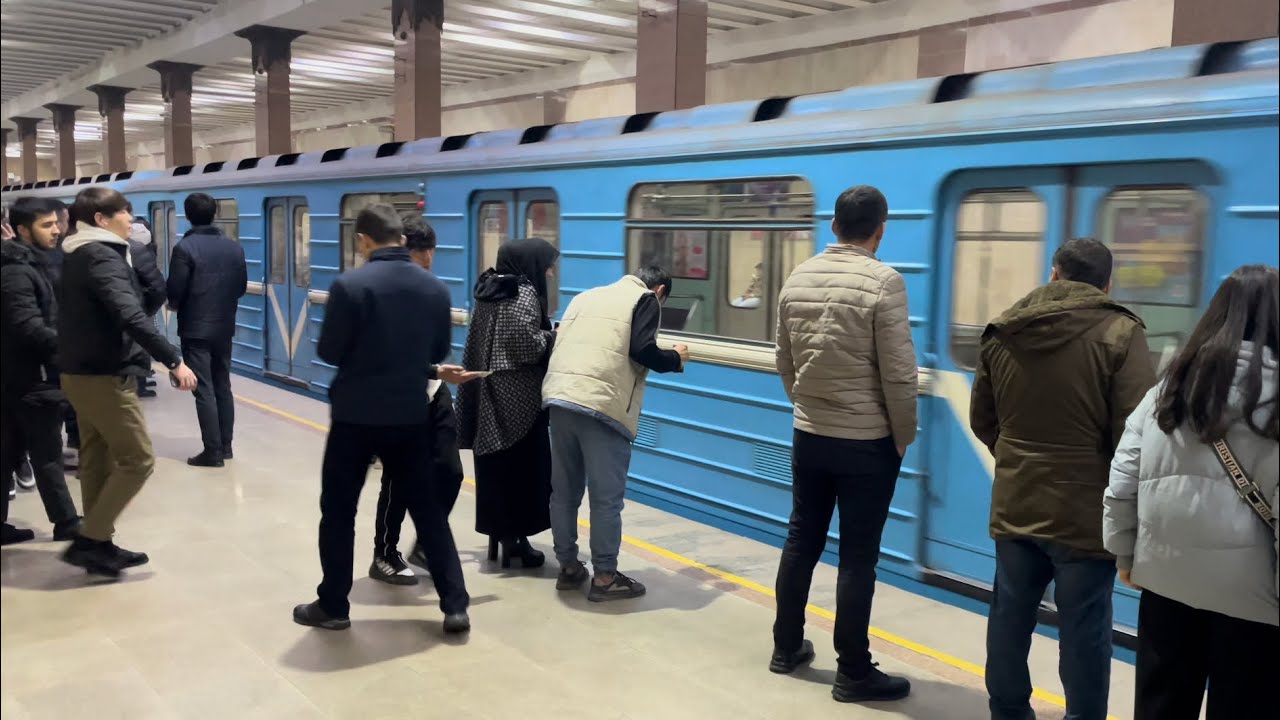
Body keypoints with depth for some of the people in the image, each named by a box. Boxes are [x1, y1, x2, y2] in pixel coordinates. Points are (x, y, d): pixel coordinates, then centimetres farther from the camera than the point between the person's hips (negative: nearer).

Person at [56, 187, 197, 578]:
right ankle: (88, 542, -2)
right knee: (137, 459, -5)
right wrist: (173, 360, -31)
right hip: (105, 376, -10)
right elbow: (130, 316, -29)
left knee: (98, 461, 13)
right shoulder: (102, 257, -17)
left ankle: (97, 544, 19)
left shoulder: (79, 255, 14)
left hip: (83, 372, 10)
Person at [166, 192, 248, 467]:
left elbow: (175, 291, -12)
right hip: (224, 327, 5)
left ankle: (213, 452, -1)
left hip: (196, 328, -5)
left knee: (204, 390, -2)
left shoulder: (185, 247, -13)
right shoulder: (234, 247, 3)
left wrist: (175, 306, 9)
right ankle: (225, 446, 20)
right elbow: (242, 287, 8)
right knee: (223, 387, 14)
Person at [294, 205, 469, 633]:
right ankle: (455, 606, 12)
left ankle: (333, 606, 19)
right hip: (411, 415, 4)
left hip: (356, 415, -4)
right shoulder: (435, 288, 2)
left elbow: (328, 352, -10)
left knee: (338, 510, 11)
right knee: (427, 509, 12)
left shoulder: (350, 285, -13)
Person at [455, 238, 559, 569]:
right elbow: (526, 345, -21)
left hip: (487, 391, 8)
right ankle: (515, 536, 6)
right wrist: (554, 336, -6)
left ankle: (498, 533, 19)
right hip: (516, 396, -8)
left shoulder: (488, 290, 12)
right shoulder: (524, 294, -13)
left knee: (494, 463, 11)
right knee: (521, 465, 1)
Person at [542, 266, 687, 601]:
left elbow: (562, 344, 21)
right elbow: (641, 350, -6)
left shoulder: (587, 296, 26)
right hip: (603, 406, -6)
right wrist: (675, 359, 12)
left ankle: (568, 567, 25)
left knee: (564, 492, 15)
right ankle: (605, 577, 9)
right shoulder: (645, 299, 7)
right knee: (606, 498, 3)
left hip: (559, 397, 7)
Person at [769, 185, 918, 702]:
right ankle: (853, 673, 14)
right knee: (857, 558, 4)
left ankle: (786, 647, 30)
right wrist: (903, 439, -1)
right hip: (866, 443, -5)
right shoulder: (883, 282, -16)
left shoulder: (797, 279, 2)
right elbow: (898, 375, -14)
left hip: (807, 437, 6)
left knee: (801, 542, 17)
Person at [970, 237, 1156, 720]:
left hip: (1014, 505, 5)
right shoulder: (1119, 334, -12)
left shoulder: (1001, 331, 3)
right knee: (1084, 633, 6)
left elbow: (981, 419, 10)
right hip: (1085, 512, -5)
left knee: (1010, 619, 16)